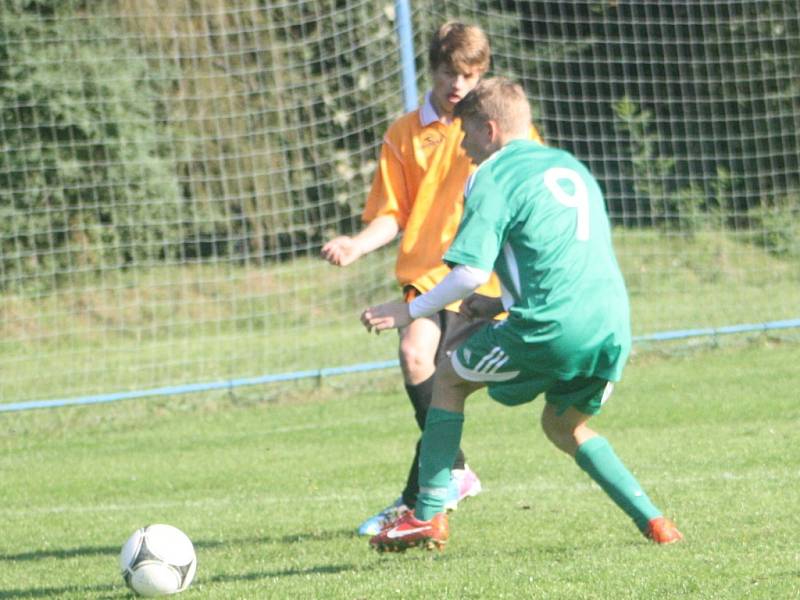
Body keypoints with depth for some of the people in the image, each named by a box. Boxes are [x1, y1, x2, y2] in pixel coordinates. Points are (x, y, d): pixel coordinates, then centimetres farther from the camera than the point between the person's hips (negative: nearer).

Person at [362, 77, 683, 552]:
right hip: (612, 325, 7)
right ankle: (652, 521, 13)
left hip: (551, 326, -7)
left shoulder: (494, 178, 1)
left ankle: (429, 516, 9)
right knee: (565, 426, 28)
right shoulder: (571, 167, 24)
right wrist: (505, 304, 33)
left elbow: (471, 272, -9)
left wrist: (410, 311, 2)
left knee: (449, 380, 15)